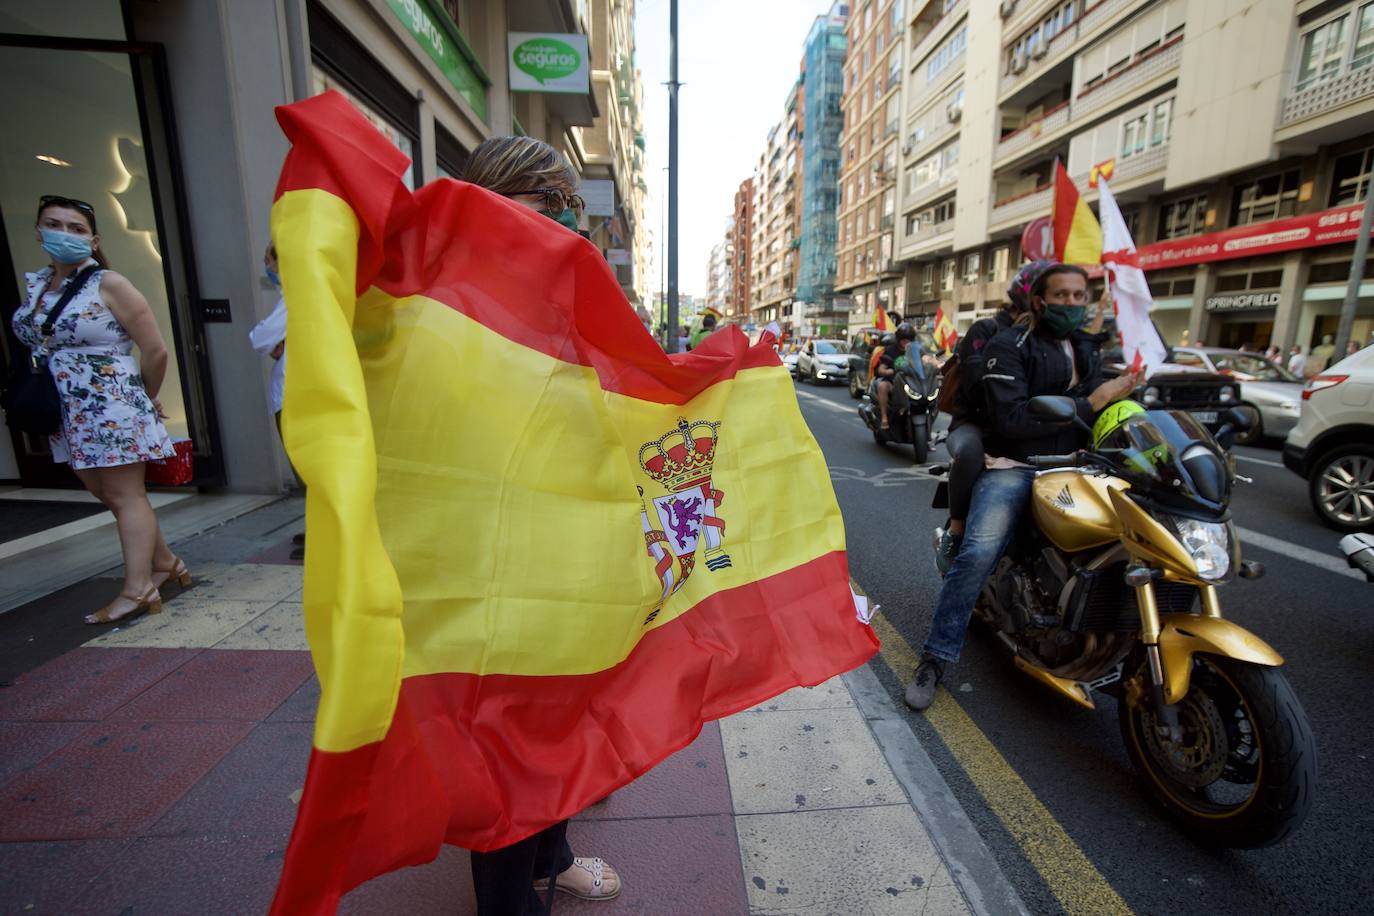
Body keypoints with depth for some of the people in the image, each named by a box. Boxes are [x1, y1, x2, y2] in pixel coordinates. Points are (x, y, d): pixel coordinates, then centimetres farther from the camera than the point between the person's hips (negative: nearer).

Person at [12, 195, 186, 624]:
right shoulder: (35, 284, 11)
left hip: (111, 409, -7)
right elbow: (34, 346, 19)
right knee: (109, 496, 14)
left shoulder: (108, 284, -10)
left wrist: (144, 400, 2)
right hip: (69, 415, 8)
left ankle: (137, 591, 2)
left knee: (126, 496, -3)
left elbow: (155, 350, -11)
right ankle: (164, 562, 28)